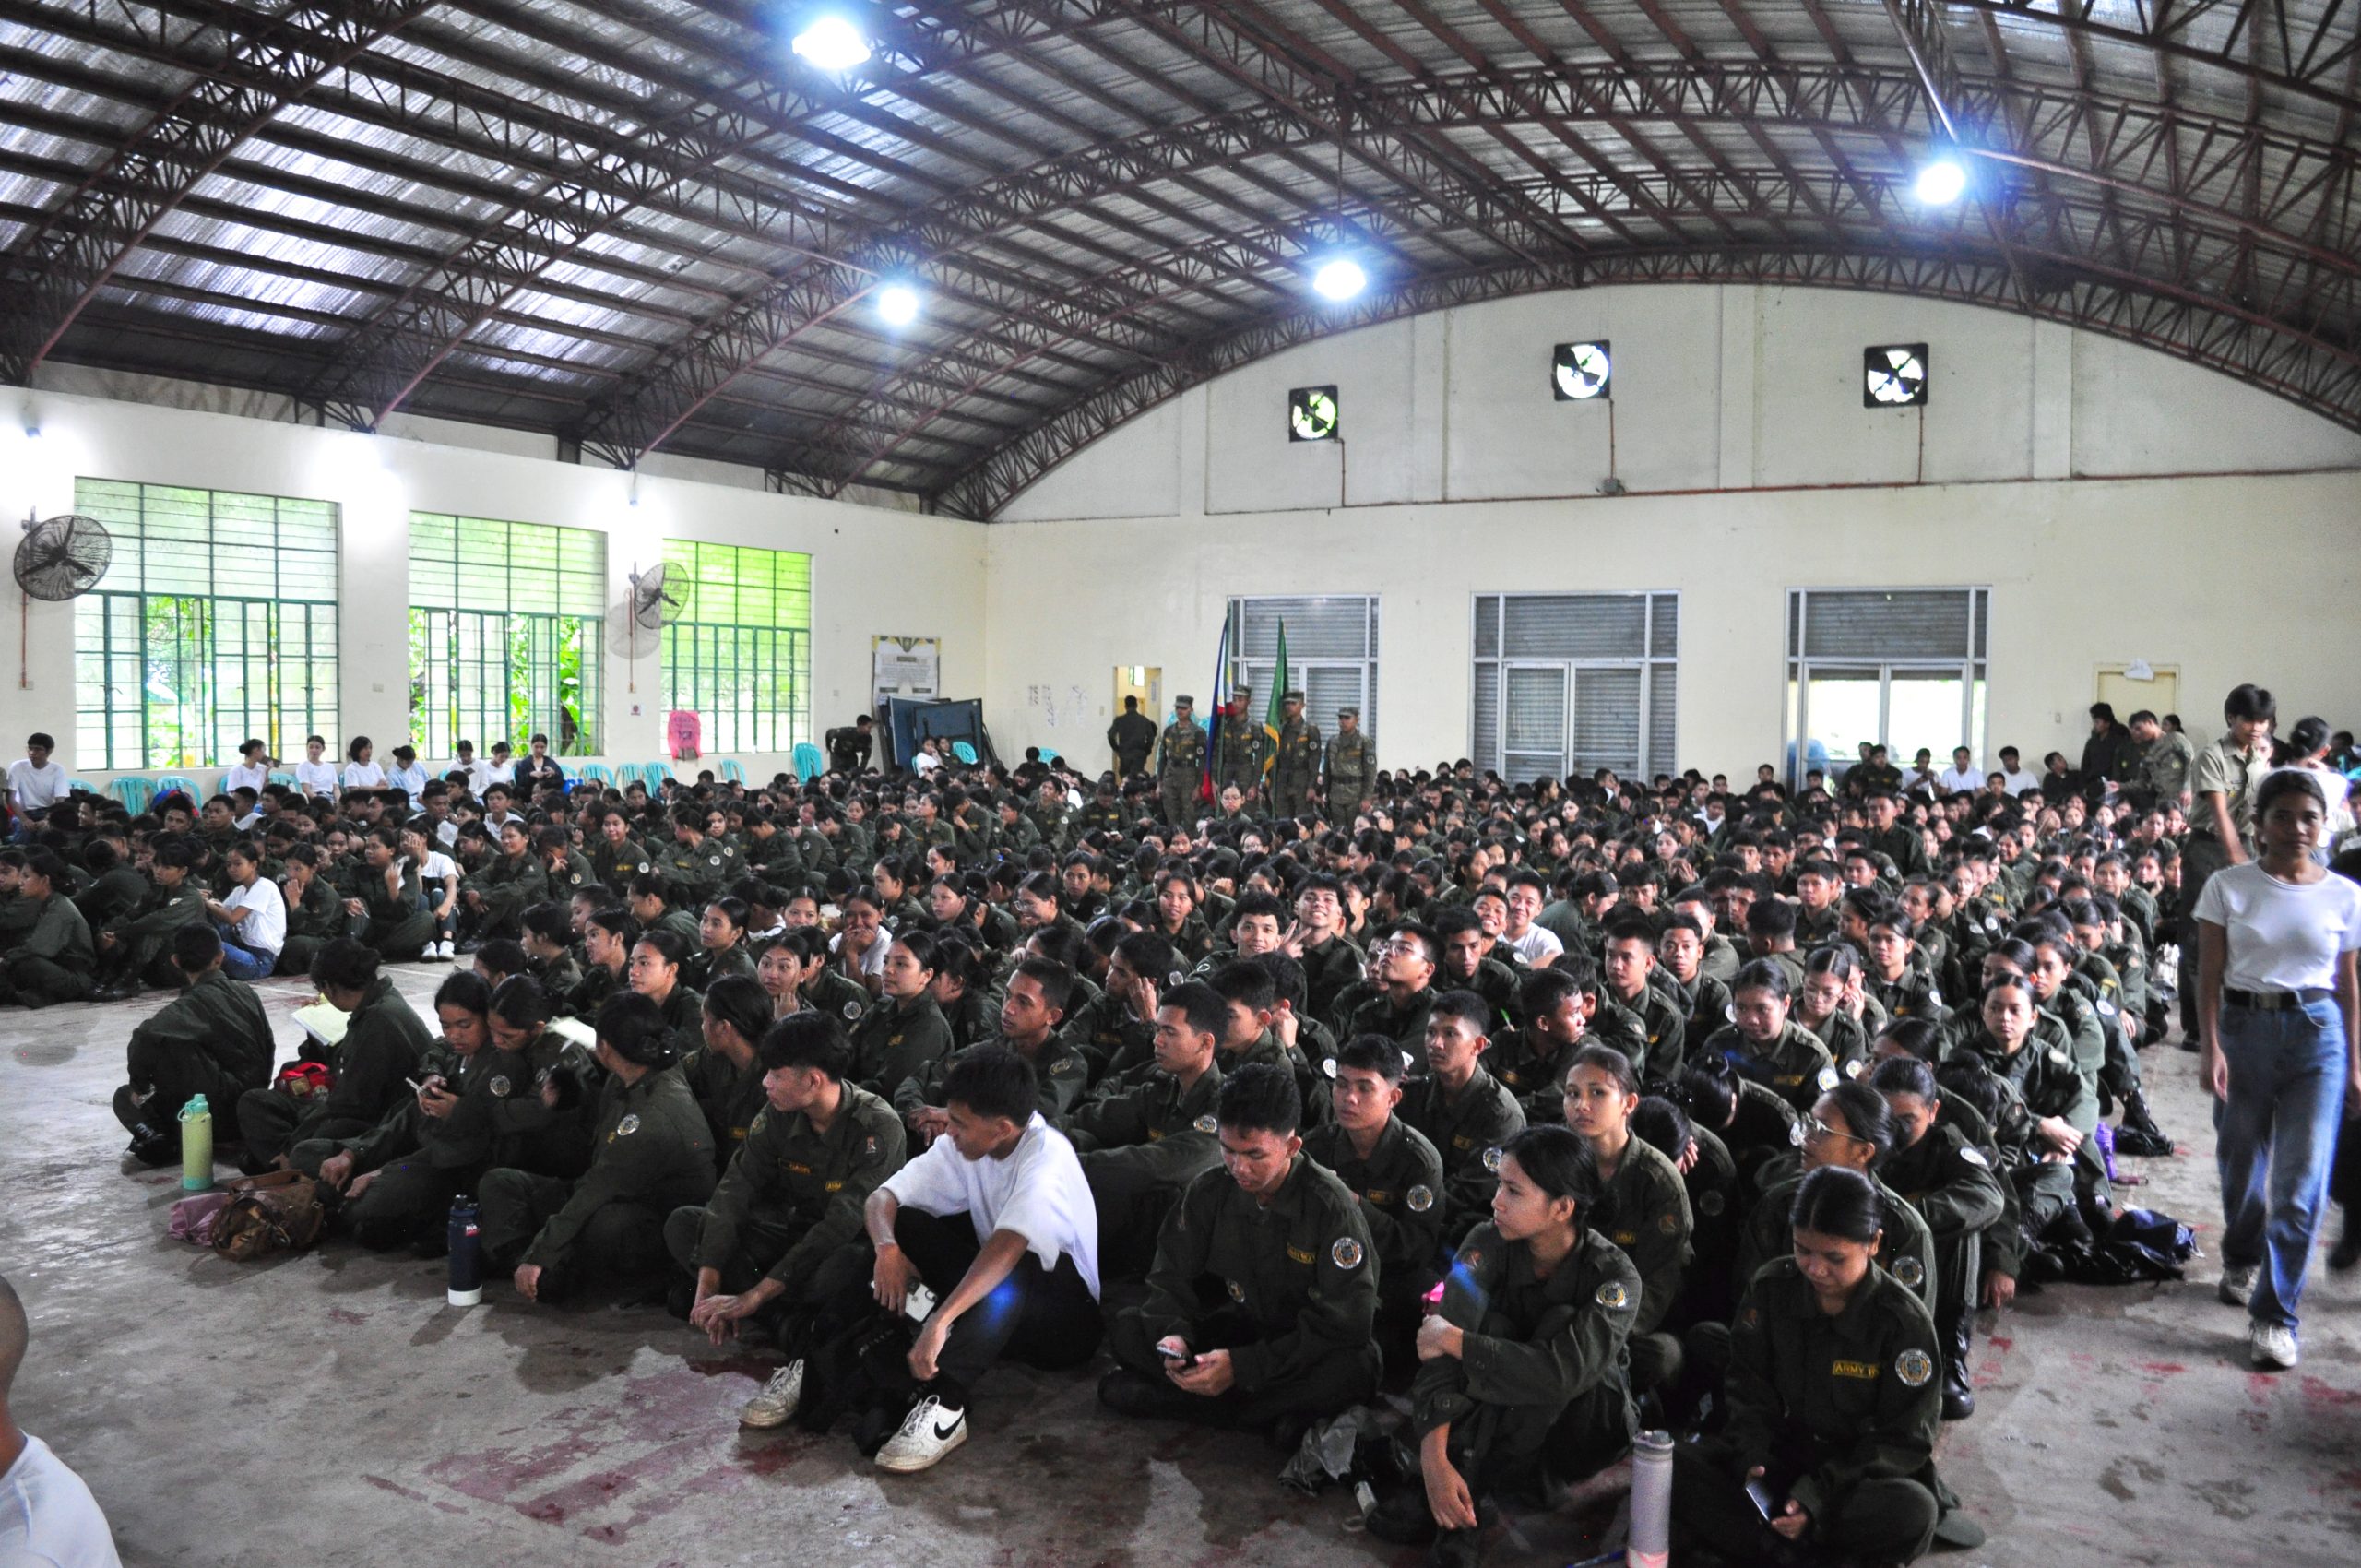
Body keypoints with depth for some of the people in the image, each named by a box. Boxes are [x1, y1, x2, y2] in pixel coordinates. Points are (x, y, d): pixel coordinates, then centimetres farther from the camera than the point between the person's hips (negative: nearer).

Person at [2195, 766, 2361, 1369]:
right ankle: (2241, 1262, 41)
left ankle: (2274, 1315, 0)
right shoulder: (2228, 886, -2)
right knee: (2241, 1163, 13)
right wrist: (2211, 1047, -10)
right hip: (2244, 1028, 0)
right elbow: (2210, 976, -2)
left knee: (2301, 1181, -6)